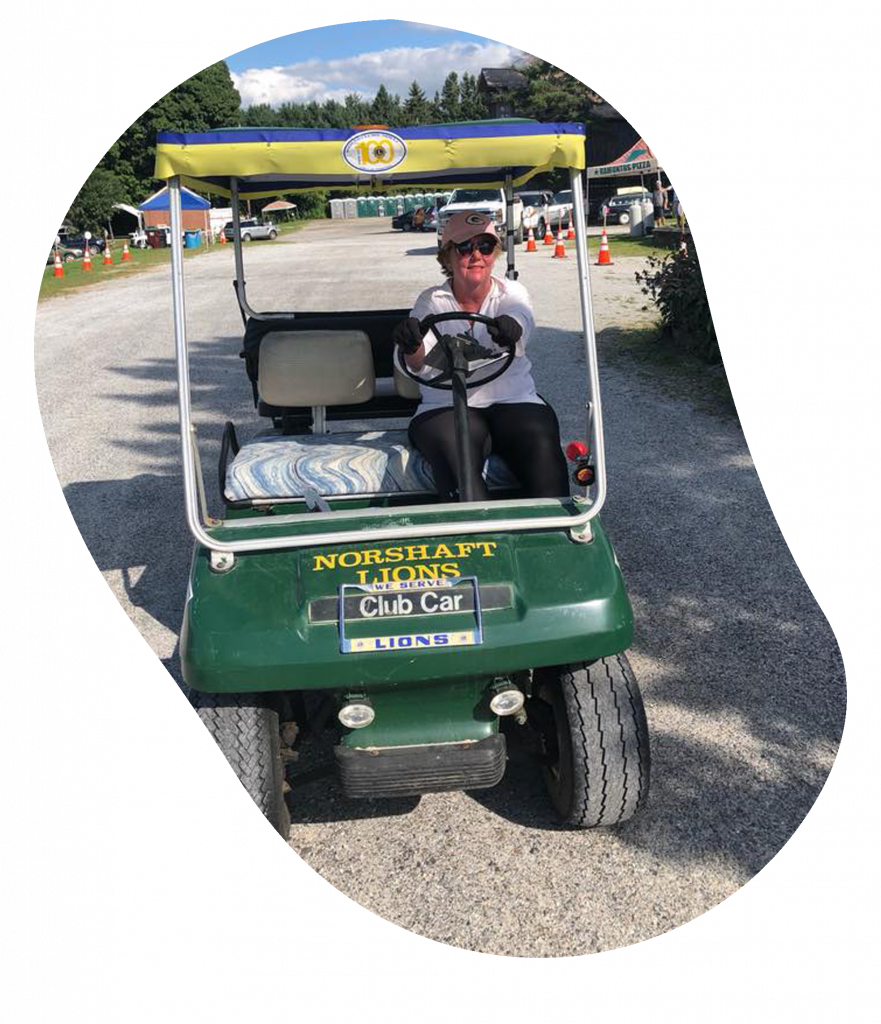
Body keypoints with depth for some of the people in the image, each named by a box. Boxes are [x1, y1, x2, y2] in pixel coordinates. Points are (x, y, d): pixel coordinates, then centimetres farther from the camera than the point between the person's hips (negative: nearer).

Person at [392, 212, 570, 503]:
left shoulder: (512, 292, 11)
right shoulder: (431, 301, 9)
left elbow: (521, 316, -15)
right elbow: (421, 364, -7)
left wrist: (511, 327, -42)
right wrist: (411, 347, -33)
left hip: (514, 402, 1)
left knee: (541, 447, -29)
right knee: (455, 460, -32)